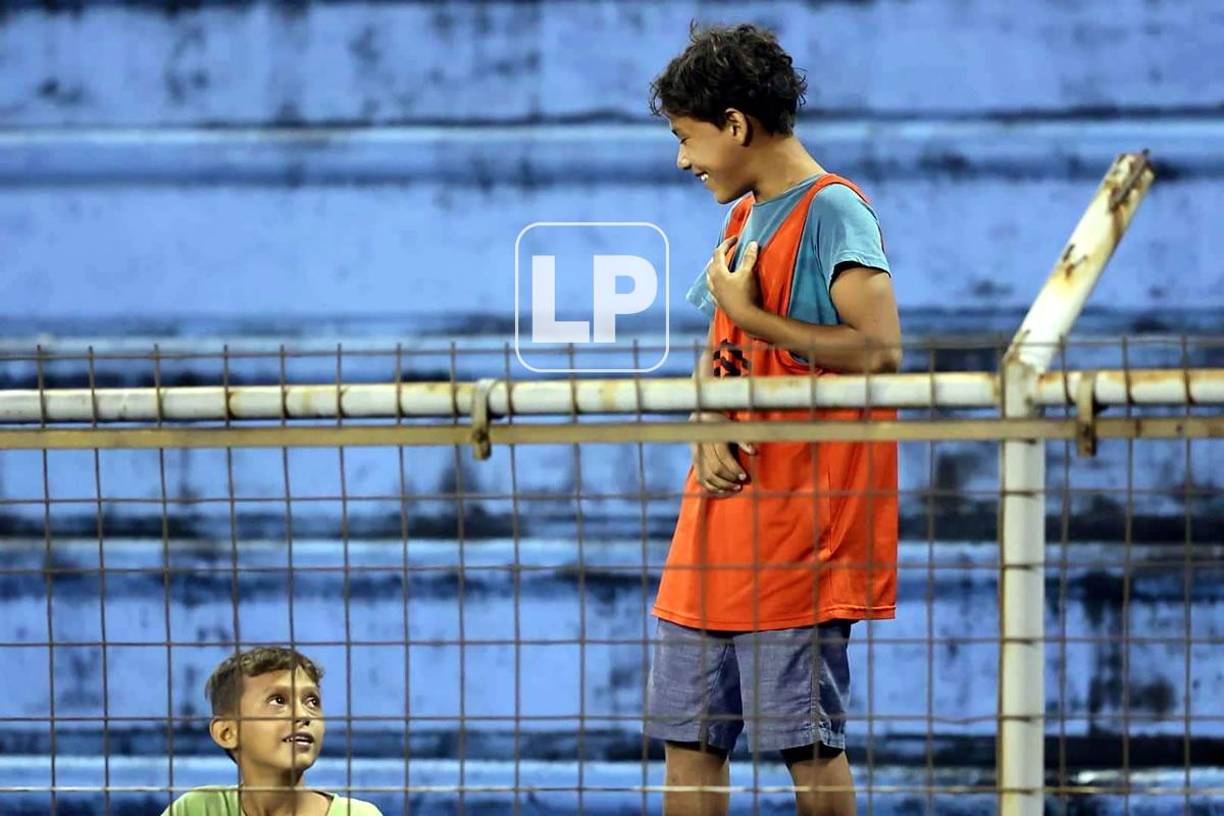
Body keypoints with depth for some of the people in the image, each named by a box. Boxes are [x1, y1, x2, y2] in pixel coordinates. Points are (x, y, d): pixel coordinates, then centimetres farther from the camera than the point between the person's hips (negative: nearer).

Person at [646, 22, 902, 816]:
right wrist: (711, 433, 0)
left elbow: (881, 349, -21)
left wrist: (750, 316, -13)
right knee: (687, 733, 8)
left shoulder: (833, 210, -9)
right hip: (721, 513, 9)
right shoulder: (743, 218, 17)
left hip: (800, 529, -9)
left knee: (807, 738, -7)